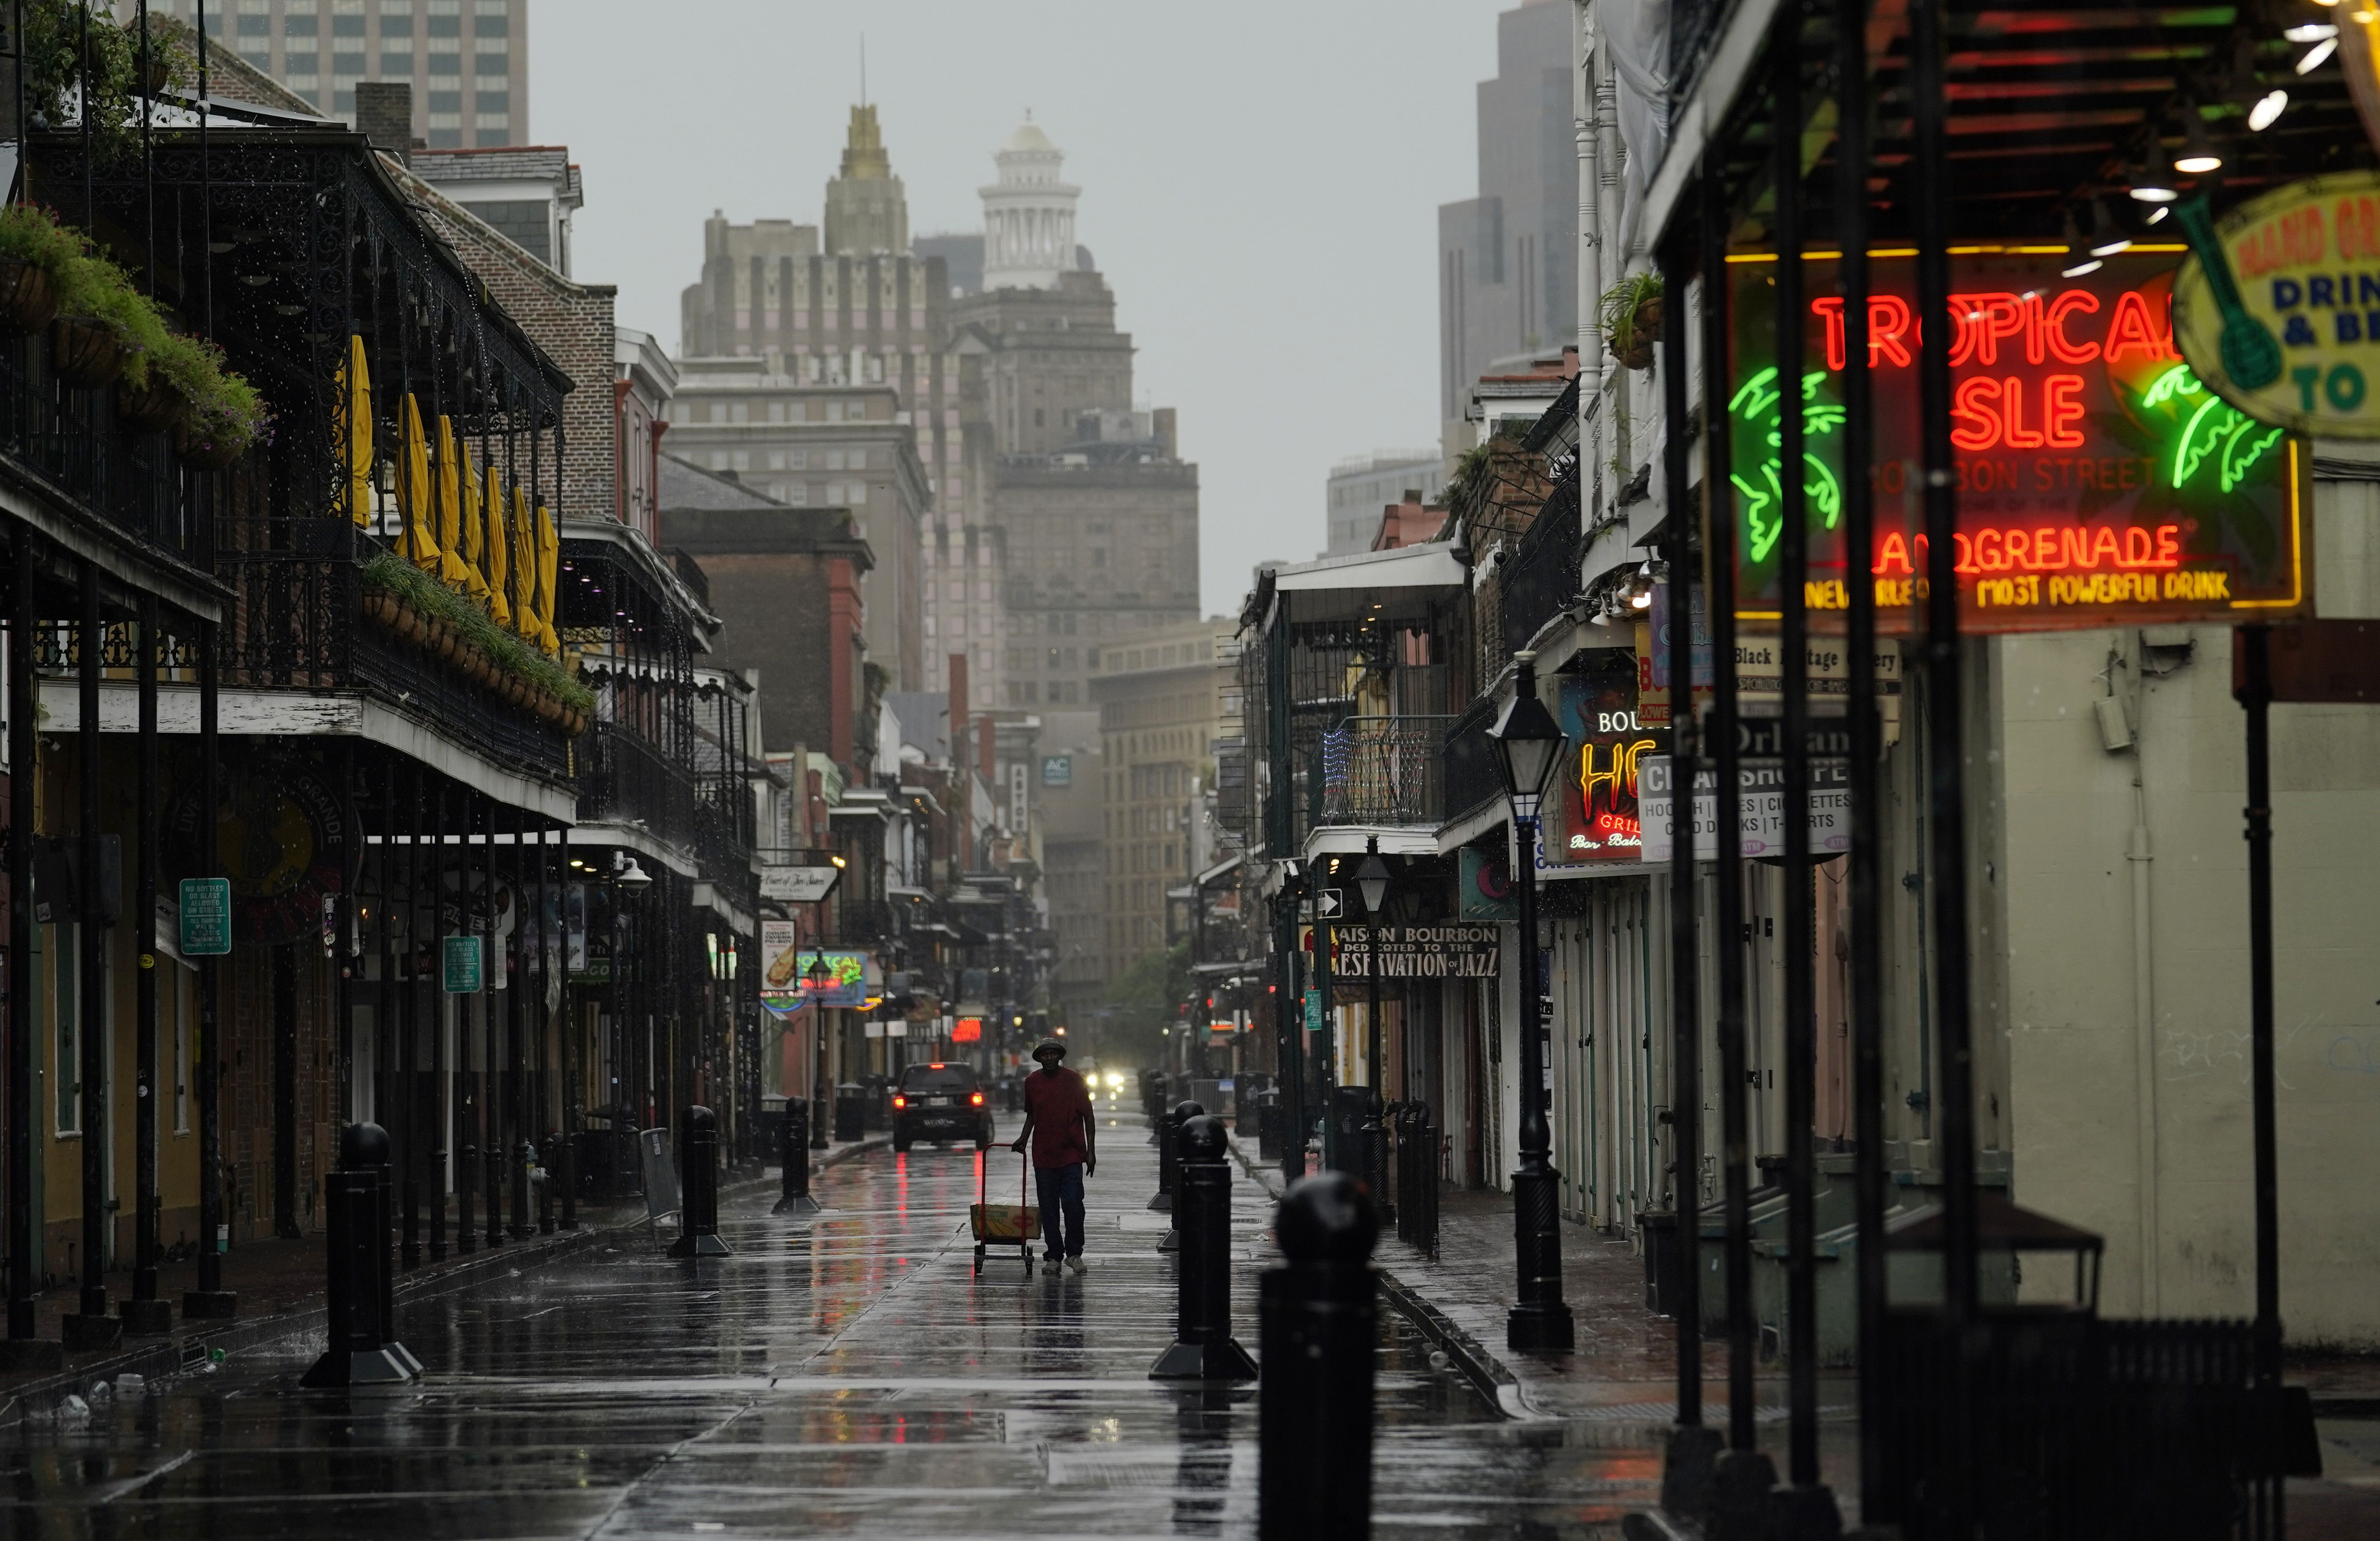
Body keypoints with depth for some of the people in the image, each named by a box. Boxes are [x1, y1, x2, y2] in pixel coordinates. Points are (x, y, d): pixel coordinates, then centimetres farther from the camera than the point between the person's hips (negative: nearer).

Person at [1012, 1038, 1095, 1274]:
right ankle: (1053, 1256, 10)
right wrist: (1023, 1139, 9)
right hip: (1043, 1156, 3)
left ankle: (1074, 1253, 6)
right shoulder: (1032, 1082, 7)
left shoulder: (1074, 1081, -2)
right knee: (1049, 1209, 3)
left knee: (1073, 1205, -7)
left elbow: (1087, 1117, 1)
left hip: (1072, 1155, -3)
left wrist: (1091, 1151, -3)